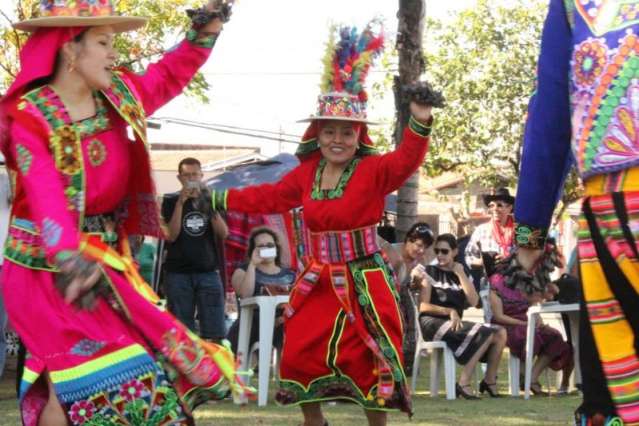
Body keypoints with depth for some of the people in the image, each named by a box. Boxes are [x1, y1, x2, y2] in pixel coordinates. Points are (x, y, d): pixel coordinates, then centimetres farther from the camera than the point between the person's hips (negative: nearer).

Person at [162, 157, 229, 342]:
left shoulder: (210, 200, 12)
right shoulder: (170, 201, 7)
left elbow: (223, 233, 0)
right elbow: (170, 236, -6)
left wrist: (209, 205, -10)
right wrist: (180, 203, -12)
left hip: (208, 272, 1)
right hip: (178, 273, -1)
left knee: (215, 332, -5)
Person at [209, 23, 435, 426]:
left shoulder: (374, 170, -11)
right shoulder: (307, 172, 6)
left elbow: (406, 160, -30)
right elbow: (271, 196, 20)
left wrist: (420, 122, -48)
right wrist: (220, 200, 25)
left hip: (364, 283, -5)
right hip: (319, 282, 5)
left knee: (370, 359, -3)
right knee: (301, 354, 8)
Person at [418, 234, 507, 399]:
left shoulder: (460, 275, 19)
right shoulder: (430, 272, 4)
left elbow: (473, 301, 2)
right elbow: (423, 306, -5)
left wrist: (460, 274, 0)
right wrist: (449, 311, -17)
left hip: (455, 324, 6)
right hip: (433, 324, -6)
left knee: (500, 333, -14)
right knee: (485, 334, -27)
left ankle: (489, 381, -3)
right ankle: (463, 384, -27)